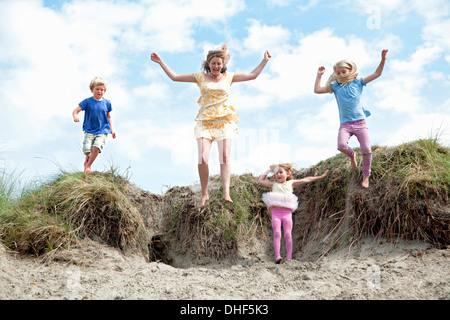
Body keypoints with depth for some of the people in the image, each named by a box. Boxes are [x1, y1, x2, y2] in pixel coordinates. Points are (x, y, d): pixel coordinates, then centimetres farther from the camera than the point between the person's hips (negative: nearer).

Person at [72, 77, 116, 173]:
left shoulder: (107, 103, 4)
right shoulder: (87, 102, -3)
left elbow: (109, 117, 14)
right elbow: (75, 111, -7)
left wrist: (112, 129, 9)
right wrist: (75, 116, -30)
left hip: (102, 130, 0)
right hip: (89, 130, 0)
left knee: (96, 147, -22)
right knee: (86, 150, -12)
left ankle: (88, 166, 0)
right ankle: (88, 158, 28)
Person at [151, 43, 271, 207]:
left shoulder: (228, 76, 14)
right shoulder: (200, 77, 11)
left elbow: (253, 75, 19)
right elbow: (174, 76, 13)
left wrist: (264, 60, 21)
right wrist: (161, 62, 12)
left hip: (224, 121, 1)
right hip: (205, 121, 0)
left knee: (225, 158, -13)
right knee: (202, 159, -13)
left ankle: (226, 193, -19)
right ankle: (204, 194, -1)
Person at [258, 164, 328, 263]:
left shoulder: (291, 183, 14)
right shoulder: (274, 184, 15)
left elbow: (306, 180, 19)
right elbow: (260, 180, 17)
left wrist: (321, 176, 22)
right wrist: (269, 170, 19)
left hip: (287, 213, 0)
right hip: (276, 212, 0)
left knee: (288, 234, -7)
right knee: (277, 233, -14)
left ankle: (289, 258, -4)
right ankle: (277, 256, -19)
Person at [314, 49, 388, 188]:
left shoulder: (357, 82, 8)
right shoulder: (335, 86, 11)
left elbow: (377, 74, 9)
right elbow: (317, 90, 13)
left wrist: (383, 60, -2)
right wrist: (319, 75, 12)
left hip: (360, 122, 0)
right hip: (345, 124, 0)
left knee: (367, 150, -11)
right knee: (341, 145, -27)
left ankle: (366, 176, 10)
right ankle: (352, 155, 10)